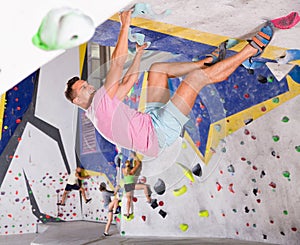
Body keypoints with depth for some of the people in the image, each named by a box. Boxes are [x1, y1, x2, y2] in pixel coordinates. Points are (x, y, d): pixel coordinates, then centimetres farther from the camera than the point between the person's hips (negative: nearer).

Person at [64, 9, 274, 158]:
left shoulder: (95, 112, 14)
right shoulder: (99, 102, -16)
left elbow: (129, 80, 22)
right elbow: (117, 63, -21)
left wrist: (139, 53, 25)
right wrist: (125, 26, -16)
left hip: (151, 119, 11)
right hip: (158, 134, -11)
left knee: (158, 67, 13)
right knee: (197, 77, -17)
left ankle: (206, 62, 18)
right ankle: (252, 49, -5)